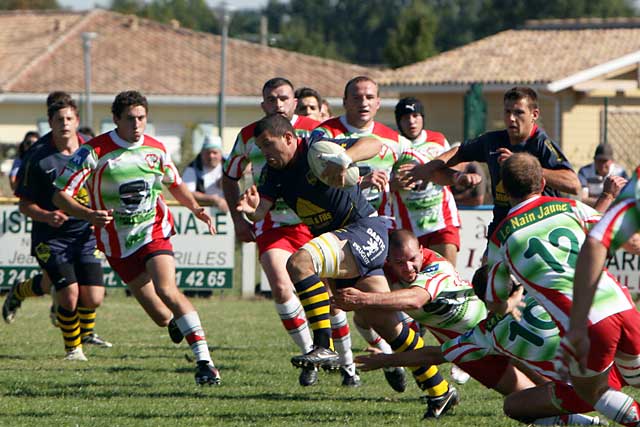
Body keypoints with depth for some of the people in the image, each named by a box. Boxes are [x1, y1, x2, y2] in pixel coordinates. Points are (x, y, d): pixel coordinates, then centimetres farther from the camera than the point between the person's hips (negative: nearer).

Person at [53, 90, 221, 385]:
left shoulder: (156, 149, 1)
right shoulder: (94, 151, -11)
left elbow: (175, 184, 21)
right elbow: (60, 195, -12)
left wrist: (196, 208, 2)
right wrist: (89, 214, -30)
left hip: (154, 230, 0)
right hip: (118, 243, 0)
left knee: (166, 289, -23)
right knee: (158, 313, 0)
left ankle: (204, 361, -27)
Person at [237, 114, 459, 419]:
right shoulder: (274, 171, 8)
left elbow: (373, 144, -25)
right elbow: (262, 207, -5)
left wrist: (343, 159, -43)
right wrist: (251, 208, -28)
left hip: (366, 231, -9)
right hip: (342, 241, 9)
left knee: (300, 262, -30)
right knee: (386, 324, 9)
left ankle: (323, 347, -31)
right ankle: (439, 391, 17)